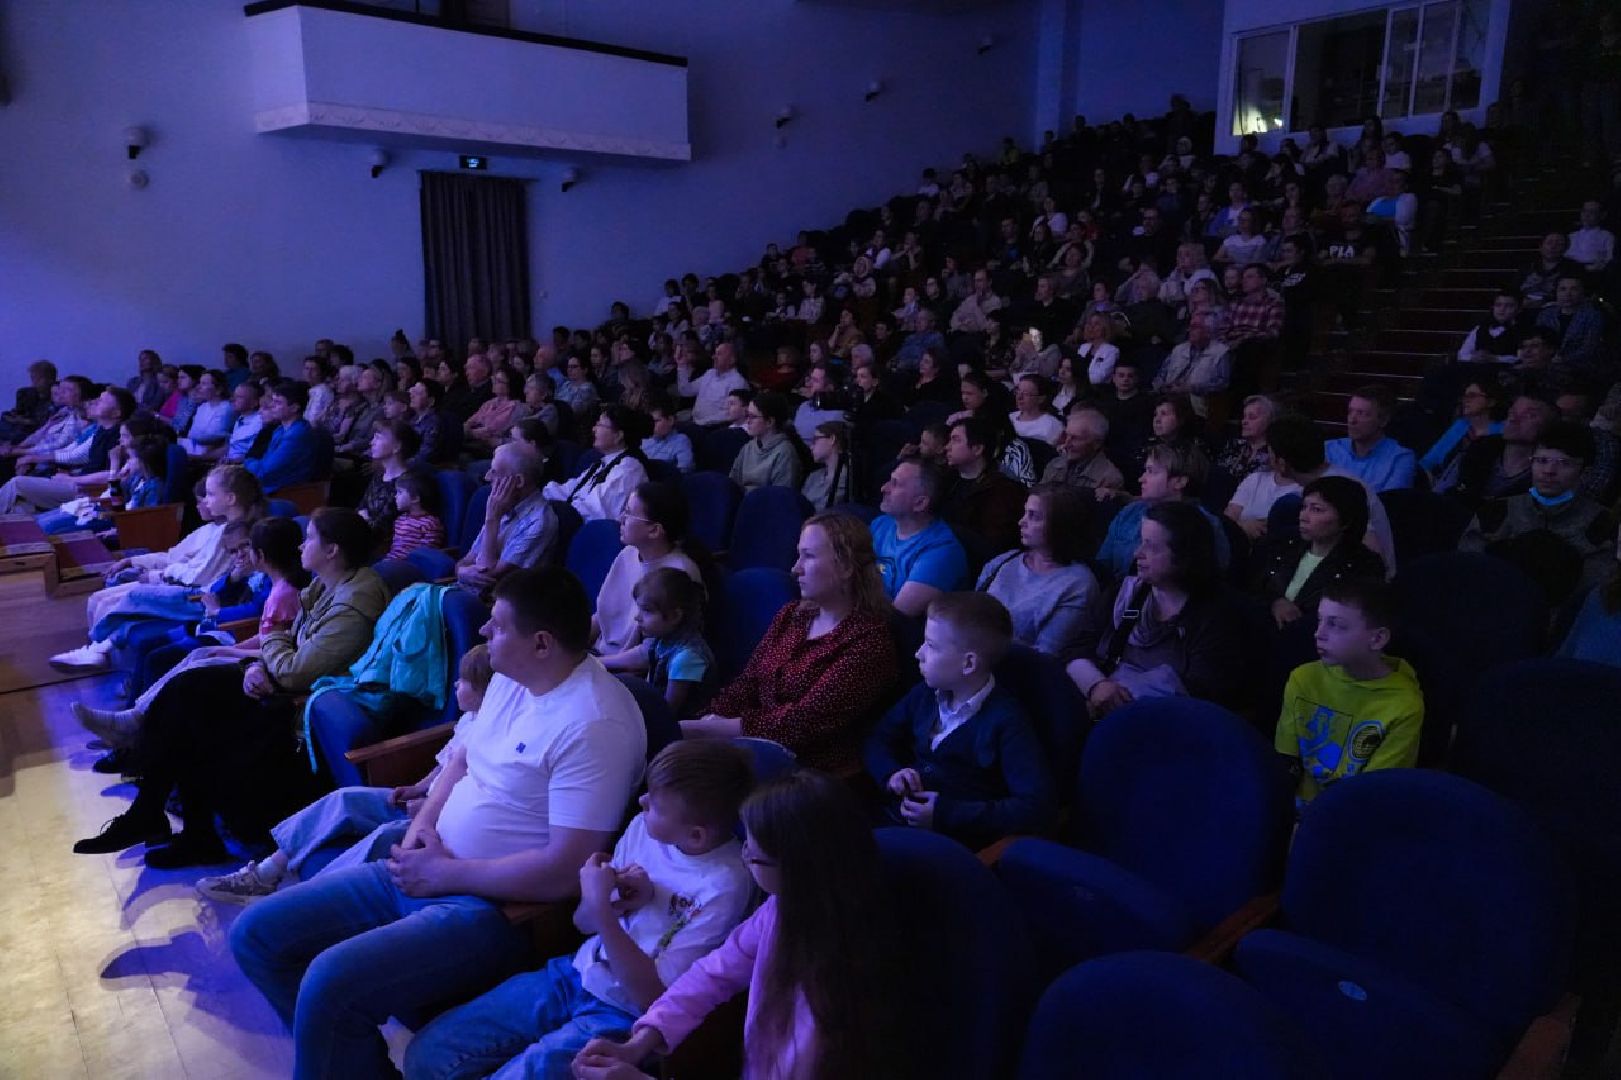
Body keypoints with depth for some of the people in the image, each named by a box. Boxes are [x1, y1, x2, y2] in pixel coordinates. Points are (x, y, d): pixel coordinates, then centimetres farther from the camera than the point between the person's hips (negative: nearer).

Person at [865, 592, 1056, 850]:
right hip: (890, 819, 6)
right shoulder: (925, 694, 10)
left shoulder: (1006, 722, -11)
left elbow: (1039, 808, -19)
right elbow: (879, 739, 23)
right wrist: (891, 773, -2)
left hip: (951, 844, -6)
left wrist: (947, 814, -20)